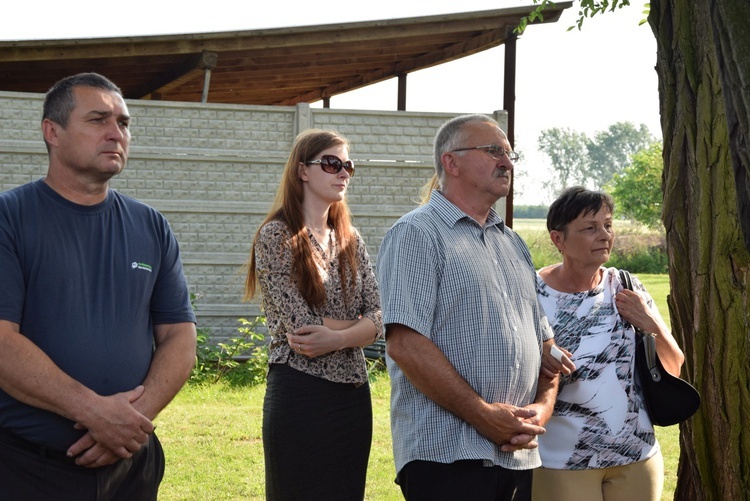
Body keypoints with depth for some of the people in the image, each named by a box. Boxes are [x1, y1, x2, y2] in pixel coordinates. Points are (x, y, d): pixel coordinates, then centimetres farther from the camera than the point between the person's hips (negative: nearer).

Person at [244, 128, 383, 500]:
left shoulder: (350, 240, 11)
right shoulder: (276, 236, -7)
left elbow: (379, 317, 0)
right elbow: (300, 323, -16)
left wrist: (337, 338, -17)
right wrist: (359, 326, -5)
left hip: (353, 391, 6)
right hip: (300, 395, -6)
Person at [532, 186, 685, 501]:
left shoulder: (626, 288, 0)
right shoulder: (533, 294, -10)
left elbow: (674, 369, 5)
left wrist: (652, 325, -12)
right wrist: (537, 362, -23)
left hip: (637, 457, 3)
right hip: (561, 463, -3)